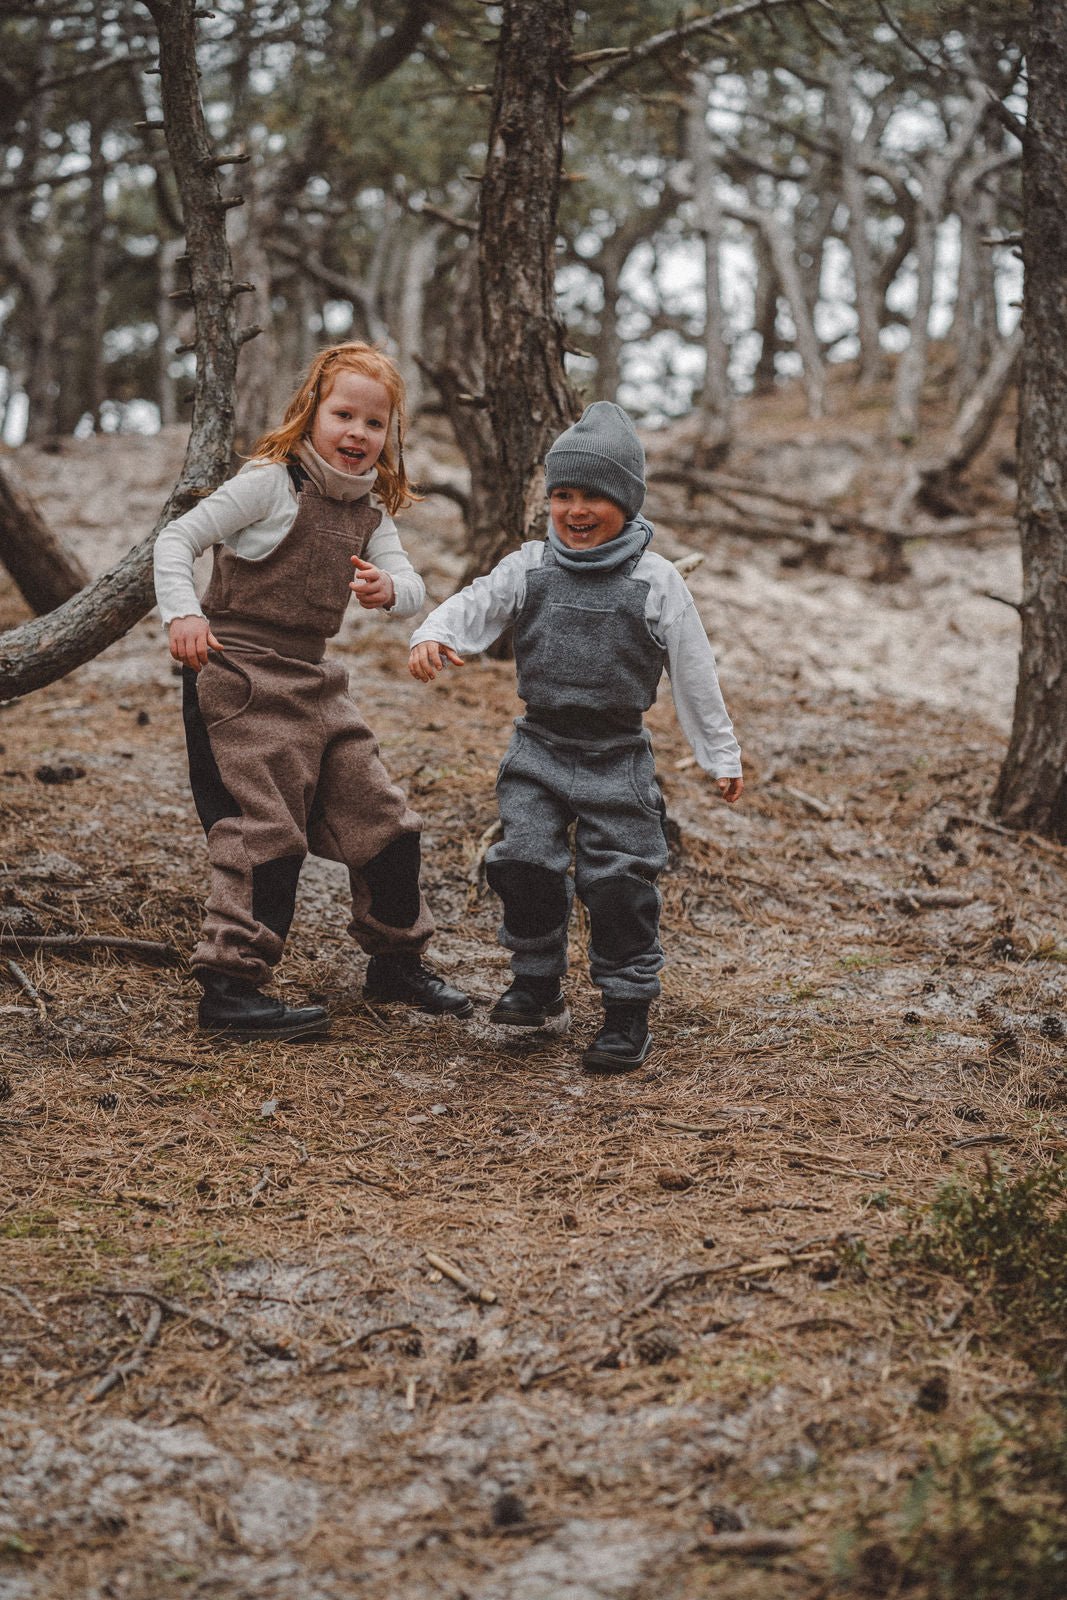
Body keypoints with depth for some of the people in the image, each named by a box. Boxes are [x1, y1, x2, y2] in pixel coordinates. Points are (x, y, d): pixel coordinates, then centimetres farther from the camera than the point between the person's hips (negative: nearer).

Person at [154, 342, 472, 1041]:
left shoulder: (370, 511, 10)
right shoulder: (271, 482, -10)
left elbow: (411, 585, 0)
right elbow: (178, 538, -13)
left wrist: (388, 589, -23)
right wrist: (183, 614, -27)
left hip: (312, 676, 8)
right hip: (240, 672, -8)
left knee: (382, 817, 10)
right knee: (266, 829, -11)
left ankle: (396, 958, 26)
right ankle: (230, 988, -4)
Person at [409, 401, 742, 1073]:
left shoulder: (656, 583, -3)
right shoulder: (528, 569, 2)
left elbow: (695, 674, 2)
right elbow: (472, 608, 2)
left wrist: (722, 757, 6)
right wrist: (433, 637, -22)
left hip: (619, 759, -2)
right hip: (540, 747, 2)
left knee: (618, 879, -4)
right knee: (525, 860, -7)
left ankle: (629, 1010, 10)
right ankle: (537, 980, 15)